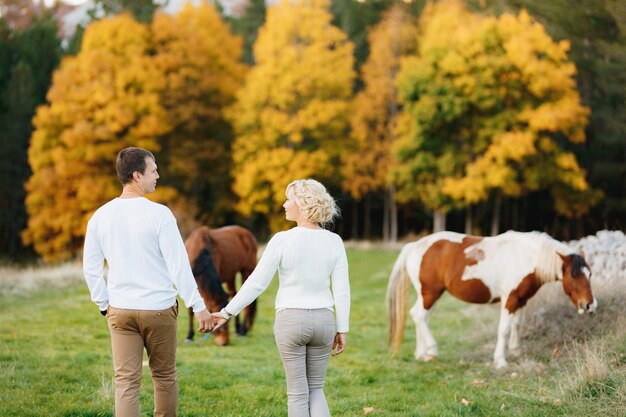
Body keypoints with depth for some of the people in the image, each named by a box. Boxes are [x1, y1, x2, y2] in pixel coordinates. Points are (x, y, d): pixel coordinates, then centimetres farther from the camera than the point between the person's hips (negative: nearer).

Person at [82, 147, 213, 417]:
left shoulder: (100, 216, 1)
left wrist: (104, 304, 16)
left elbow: (90, 268, 6)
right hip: (159, 309, -3)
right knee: (164, 375, 15)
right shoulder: (159, 214, -12)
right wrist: (198, 306, -8)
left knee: (126, 381, 1)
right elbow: (178, 264, -13)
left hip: (120, 312, 3)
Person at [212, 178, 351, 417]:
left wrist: (228, 312, -3)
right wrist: (342, 330, 5)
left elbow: (257, 283, -12)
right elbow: (342, 290, -3)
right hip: (322, 321, 3)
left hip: (290, 321, -3)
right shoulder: (334, 242, -3)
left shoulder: (282, 240, -12)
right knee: (315, 389, 17)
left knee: (297, 393, 8)